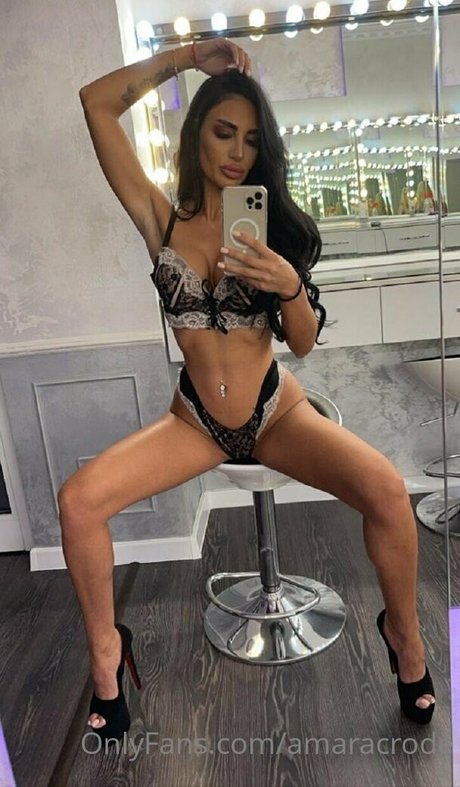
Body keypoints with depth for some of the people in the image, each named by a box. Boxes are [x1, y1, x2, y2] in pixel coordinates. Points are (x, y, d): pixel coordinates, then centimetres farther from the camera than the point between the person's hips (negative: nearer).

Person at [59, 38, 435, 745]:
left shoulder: (274, 226, 2)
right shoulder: (162, 219, 0)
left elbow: (304, 342, -1)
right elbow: (97, 102, 0)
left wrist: (290, 285, -21)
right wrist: (188, 57, 2)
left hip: (276, 409, 1)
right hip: (197, 419, 0)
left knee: (388, 492, -24)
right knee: (78, 500, -21)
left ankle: (403, 630, 8)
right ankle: (105, 646, 7)